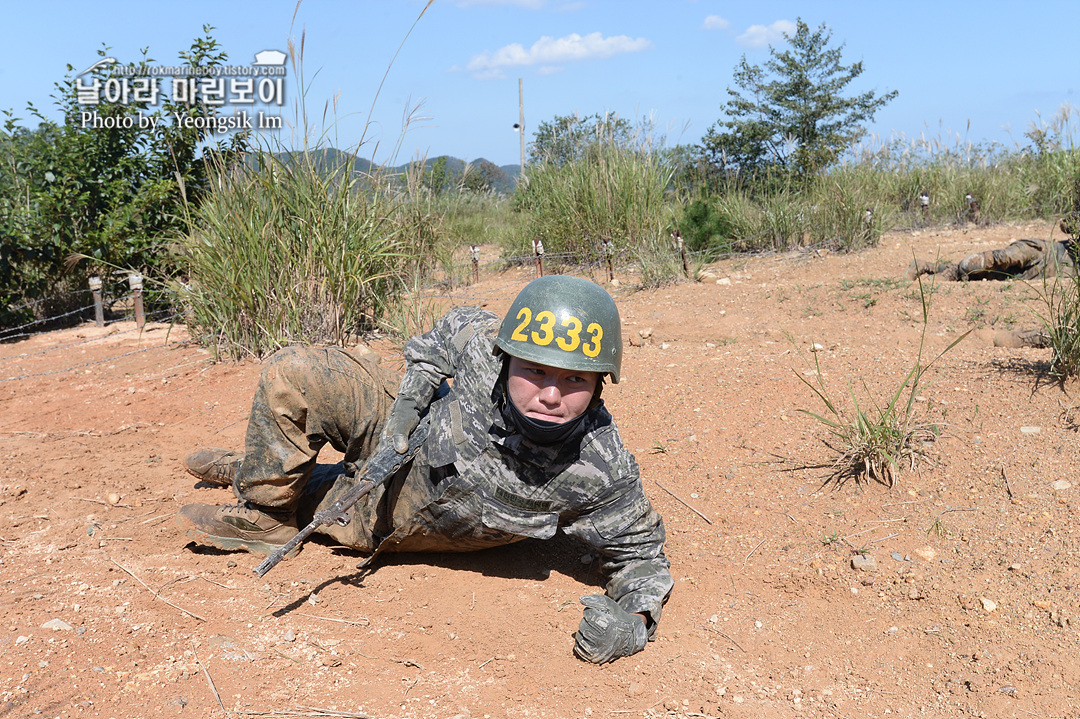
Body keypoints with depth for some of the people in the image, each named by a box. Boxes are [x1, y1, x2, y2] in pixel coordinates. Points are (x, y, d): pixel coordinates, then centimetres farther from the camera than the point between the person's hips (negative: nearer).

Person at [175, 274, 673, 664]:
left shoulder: (602, 473, -37)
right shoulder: (481, 344, -32)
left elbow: (639, 551, -19)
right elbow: (448, 329, -6)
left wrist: (633, 619, -38)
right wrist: (409, 400, -15)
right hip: (404, 432, 2)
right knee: (291, 374, -6)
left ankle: (273, 514, 34)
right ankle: (263, 469, 21)